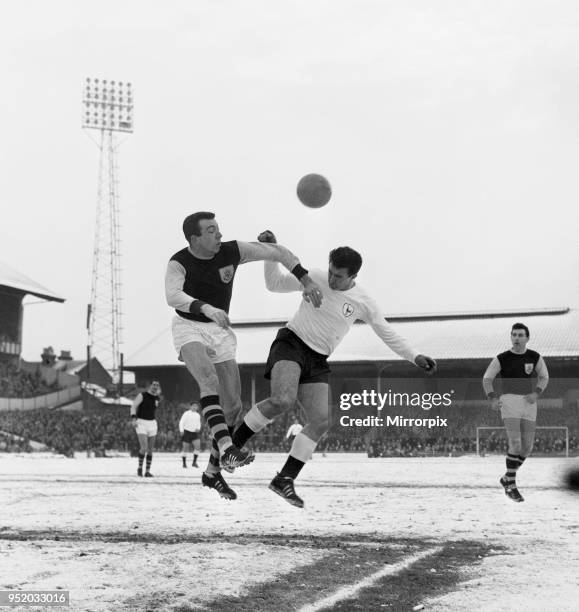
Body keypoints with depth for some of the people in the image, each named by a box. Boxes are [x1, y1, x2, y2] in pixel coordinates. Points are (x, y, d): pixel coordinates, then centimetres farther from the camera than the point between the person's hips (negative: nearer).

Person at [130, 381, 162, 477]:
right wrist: (133, 418, -29)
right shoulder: (142, 395, -9)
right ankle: (140, 467, 4)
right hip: (141, 423, -5)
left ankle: (147, 471, 11)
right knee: (144, 448, -17)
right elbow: (133, 406, -16)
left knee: (150, 450, 3)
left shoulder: (157, 398, 9)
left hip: (152, 423, 5)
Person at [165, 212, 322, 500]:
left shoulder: (232, 251, -7)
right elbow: (173, 296, -36)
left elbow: (277, 252, 1)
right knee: (209, 377, -35)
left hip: (219, 330, 4)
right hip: (189, 327, -4)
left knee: (233, 406, -1)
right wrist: (205, 308, -53)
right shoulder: (179, 263, -16)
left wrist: (306, 281, -7)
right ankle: (226, 448, -47)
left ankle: (213, 472, 15)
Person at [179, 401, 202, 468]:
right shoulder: (186, 414, -7)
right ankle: (184, 463, 15)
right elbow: (181, 422, -8)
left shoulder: (198, 415, 10)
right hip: (187, 432, -5)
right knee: (185, 448, -1)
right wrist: (181, 431, -18)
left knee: (198, 446, -12)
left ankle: (194, 462, -3)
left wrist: (198, 429, -1)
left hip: (194, 433, 5)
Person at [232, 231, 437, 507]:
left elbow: (387, 333, 8)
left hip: (317, 361, 4)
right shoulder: (315, 278, -5)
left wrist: (415, 357, 2)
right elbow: (275, 284, 6)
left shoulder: (363, 303, -1)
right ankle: (233, 442, -14)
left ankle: (285, 479, -3)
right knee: (282, 400, -31)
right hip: (291, 343, -4)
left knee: (322, 420, -12)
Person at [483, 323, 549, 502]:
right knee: (515, 444, -17)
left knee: (527, 447, 4)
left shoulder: (535, 357, 5)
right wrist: (492, 399, -9)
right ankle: (511, 486, -6)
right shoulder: (502, 359, 0)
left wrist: (536, 393, -5)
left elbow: (544, 377, 15)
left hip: (529, 403, 4)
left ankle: (507, 479, 26)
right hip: (509, 400, -3)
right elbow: (487, 379, 8)